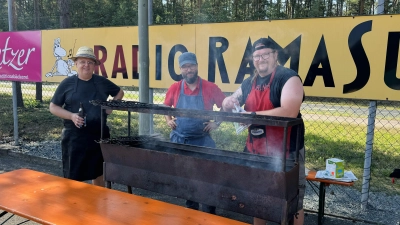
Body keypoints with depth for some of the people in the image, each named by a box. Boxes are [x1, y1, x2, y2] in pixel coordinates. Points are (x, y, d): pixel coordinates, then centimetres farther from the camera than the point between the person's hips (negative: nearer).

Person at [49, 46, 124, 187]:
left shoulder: (102, 82, 4)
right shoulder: (67, 83, -2)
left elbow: (119, 92, 20)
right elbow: (53, 107, 0)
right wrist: (71, 116, -16)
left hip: (99, 135, 3)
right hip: (74, 137, -2)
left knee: (99, 171, 16)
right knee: (73, 175, 3)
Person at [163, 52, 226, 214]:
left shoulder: (210, 88, -8)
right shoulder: (174, 88, 0)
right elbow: (166, 107, 16)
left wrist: (217, 123, -6)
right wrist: (168, 120, 0)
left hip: (202, 141, -3)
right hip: (179, 140, 3)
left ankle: (209, 213, 19)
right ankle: (191, 208, 35)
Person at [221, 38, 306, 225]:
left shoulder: (288, 78, -13)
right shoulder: (249, 83, 8)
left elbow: (289, 112, -27)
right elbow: (229, 104, 18)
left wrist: (253, 115, -27)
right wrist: (228, 103, -6)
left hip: (286, 153, -6)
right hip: (255, 151, 7)